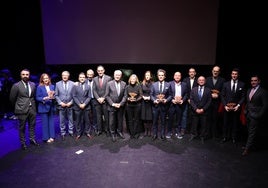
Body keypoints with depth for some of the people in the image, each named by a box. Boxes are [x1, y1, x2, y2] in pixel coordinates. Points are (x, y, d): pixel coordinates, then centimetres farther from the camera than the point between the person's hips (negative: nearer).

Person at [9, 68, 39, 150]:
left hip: (32, 109, 4)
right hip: (22, 110, -4)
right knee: (22, 127, 7)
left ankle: (32, 139, 30)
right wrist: (18, 106, 11)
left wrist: (32, 104, 14)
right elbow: (12, 98, 2)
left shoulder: (33, 84, 4)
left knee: (32, 126, 14)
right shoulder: (16, 85, -8)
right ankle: (23, 143, 21)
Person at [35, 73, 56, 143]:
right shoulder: (39, 87, -6)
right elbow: (37, 98, -7)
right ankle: (46, 138, 15)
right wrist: (44, 98, -23)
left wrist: (53, 97, -12)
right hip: (43, 107, -4)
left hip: (51, 107, 4)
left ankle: (51, 136, 22)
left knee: (51, 122, 10)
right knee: (45, 123, 3)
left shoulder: (52, 86, 6)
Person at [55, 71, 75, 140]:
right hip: (61, 105, 0)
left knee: (70, 119, 11)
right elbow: (56, 95, 2)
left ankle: (71, 132, 25)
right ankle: (63, 133, 22)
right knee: (62, 120, 8)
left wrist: (71, 102, -9)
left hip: (70, 105, 0)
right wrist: (60, 102, -9)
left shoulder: (72, 83, -2)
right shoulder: (58, 84, 0)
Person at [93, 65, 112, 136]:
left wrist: (103, 98, -10)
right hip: (97, 100, 3)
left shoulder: (108, 78, -2)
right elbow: (94, 90, 5)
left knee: (106, 116, 3)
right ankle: (99, 130, 18)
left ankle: (107, 130, 16)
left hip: (105, 100, -2)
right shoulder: (95, 79, 8)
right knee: (98, 116, 8)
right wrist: (98, 98, -9)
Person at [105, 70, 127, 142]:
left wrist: (120, 104, -11)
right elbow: (107, 95, -5)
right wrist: (112, 104, -12)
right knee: (112, 121, 5)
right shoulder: (109, 83, -6)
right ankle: (113, 133, 24)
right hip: (112, 106, -2)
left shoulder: (124, 84, -2)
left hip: (120, 106, 2)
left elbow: (125, 95, -1)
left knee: (120, 120, 13)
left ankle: (119, 131, 33)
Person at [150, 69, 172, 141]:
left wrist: (166, 100, -14)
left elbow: (170, 95, 3)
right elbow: (151, 94, 5)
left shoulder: (168, 85, 3)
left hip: (164, 105, -1)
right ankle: (155, 134, 21)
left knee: (163, 121, 9)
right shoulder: (154, 84, 5)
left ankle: (163, 134, 23)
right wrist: (154, 100, -12)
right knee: (155, 121, 8)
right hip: (155, 105, 1)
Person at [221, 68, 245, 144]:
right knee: (226, 123, 7)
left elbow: (243, 97, 0)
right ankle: (225, 137, 20)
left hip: (236, 107, 0)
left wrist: (238, 105, -11)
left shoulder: (242, 84, 0)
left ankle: (234, 138, 24)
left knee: (235, 123, 9)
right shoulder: (226, 84, 2)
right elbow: (222, 96, 3)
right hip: (227, 107, 1)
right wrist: (225, 105, -7)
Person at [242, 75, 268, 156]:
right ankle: (250, 145, 25)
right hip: (248, 115, 6)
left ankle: (247, 149, 6)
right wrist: (245, 111, 11)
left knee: (252, 133, 0)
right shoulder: (249, 90, 11)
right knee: (249, 132, 13)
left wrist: (259, 116, -14)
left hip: (255, 116, -6)